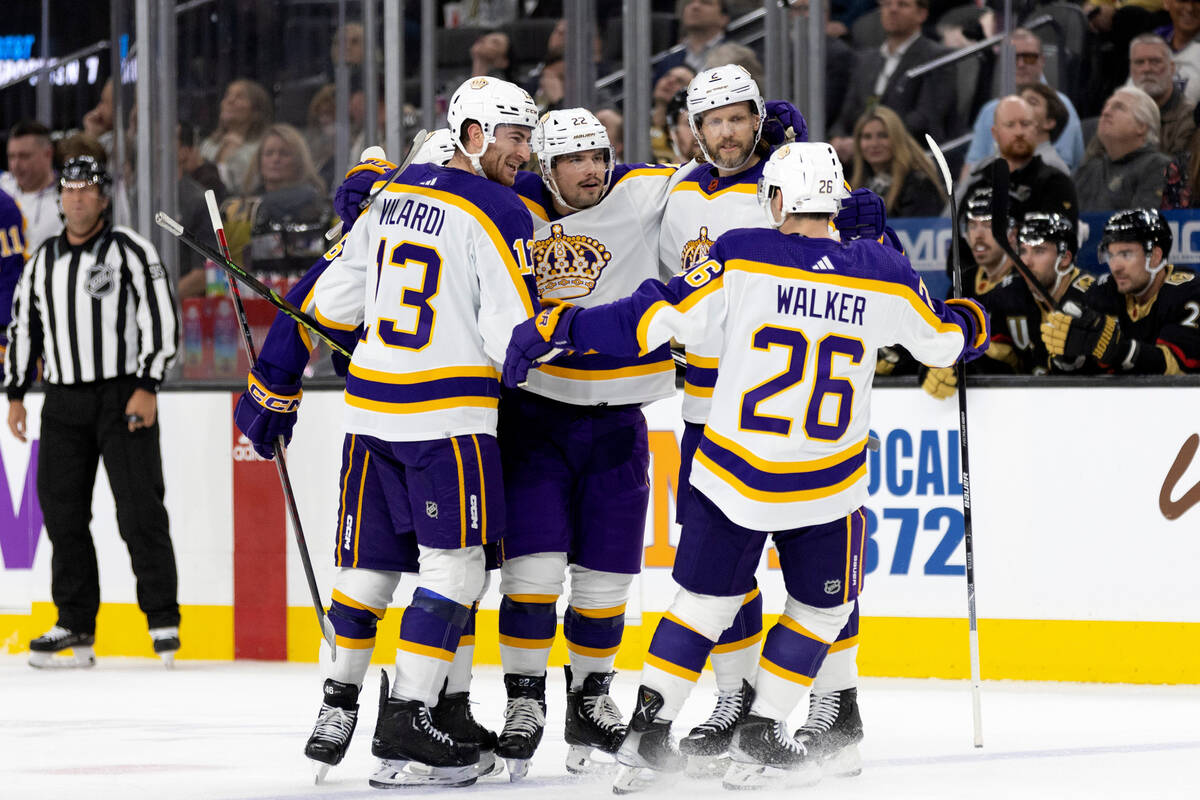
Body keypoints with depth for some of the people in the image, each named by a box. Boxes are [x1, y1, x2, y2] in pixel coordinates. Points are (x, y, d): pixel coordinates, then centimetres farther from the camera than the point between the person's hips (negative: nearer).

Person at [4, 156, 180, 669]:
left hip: (124, 396, -5)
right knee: (62, 511, 3)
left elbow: (161, 319, -9)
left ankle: (163, 621, -2)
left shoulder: (130, 251, -4)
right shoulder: (43, 261, 13)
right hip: (64, 404, 5)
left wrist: (147, 388, -15)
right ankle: (76, 625, 10)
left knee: (139, 509, -8)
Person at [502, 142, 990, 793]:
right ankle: (758, 739, 16)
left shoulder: (742, 257, -10)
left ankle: (647, 734, 9)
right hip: (827, 488, 0)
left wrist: (555, 326, -6)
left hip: (733, 476, 0)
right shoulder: (885, 276, -4)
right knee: (822, 608, 20)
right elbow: (943, 342, 12)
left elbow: (654, 318, -12)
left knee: (706, 599, 15)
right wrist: (970, 322, 35)